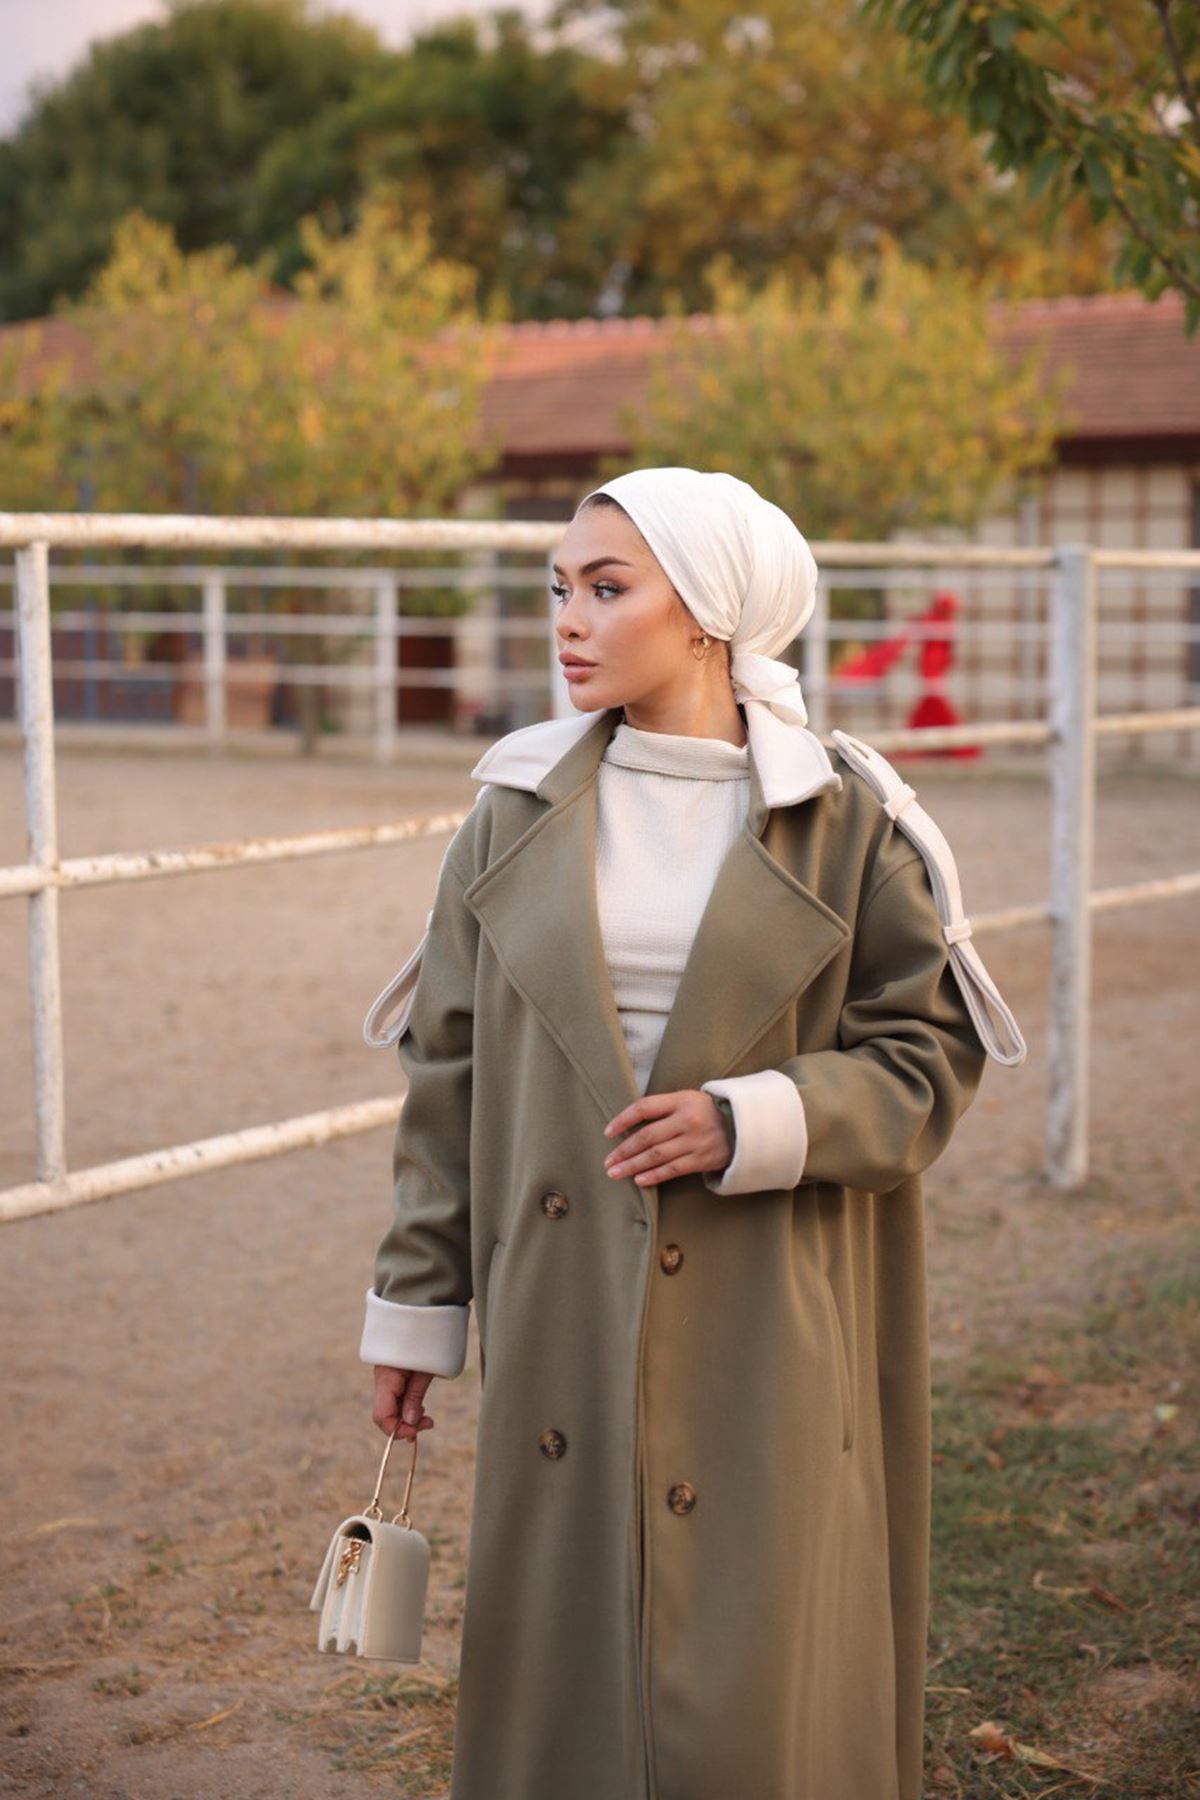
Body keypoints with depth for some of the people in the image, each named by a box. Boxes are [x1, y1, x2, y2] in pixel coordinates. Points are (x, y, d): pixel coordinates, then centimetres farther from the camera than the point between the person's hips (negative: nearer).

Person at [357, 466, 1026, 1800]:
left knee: (759, 1683, 2)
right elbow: (448, 1063, 6)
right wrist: (414, 1304, 5)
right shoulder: (522, 806, 2)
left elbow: (934, 1051, -1)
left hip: (763, 1327, -2)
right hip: (566, 1324, 2)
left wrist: (749, 1124, -17)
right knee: (561, 1661, 9)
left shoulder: (842, 818, -4)